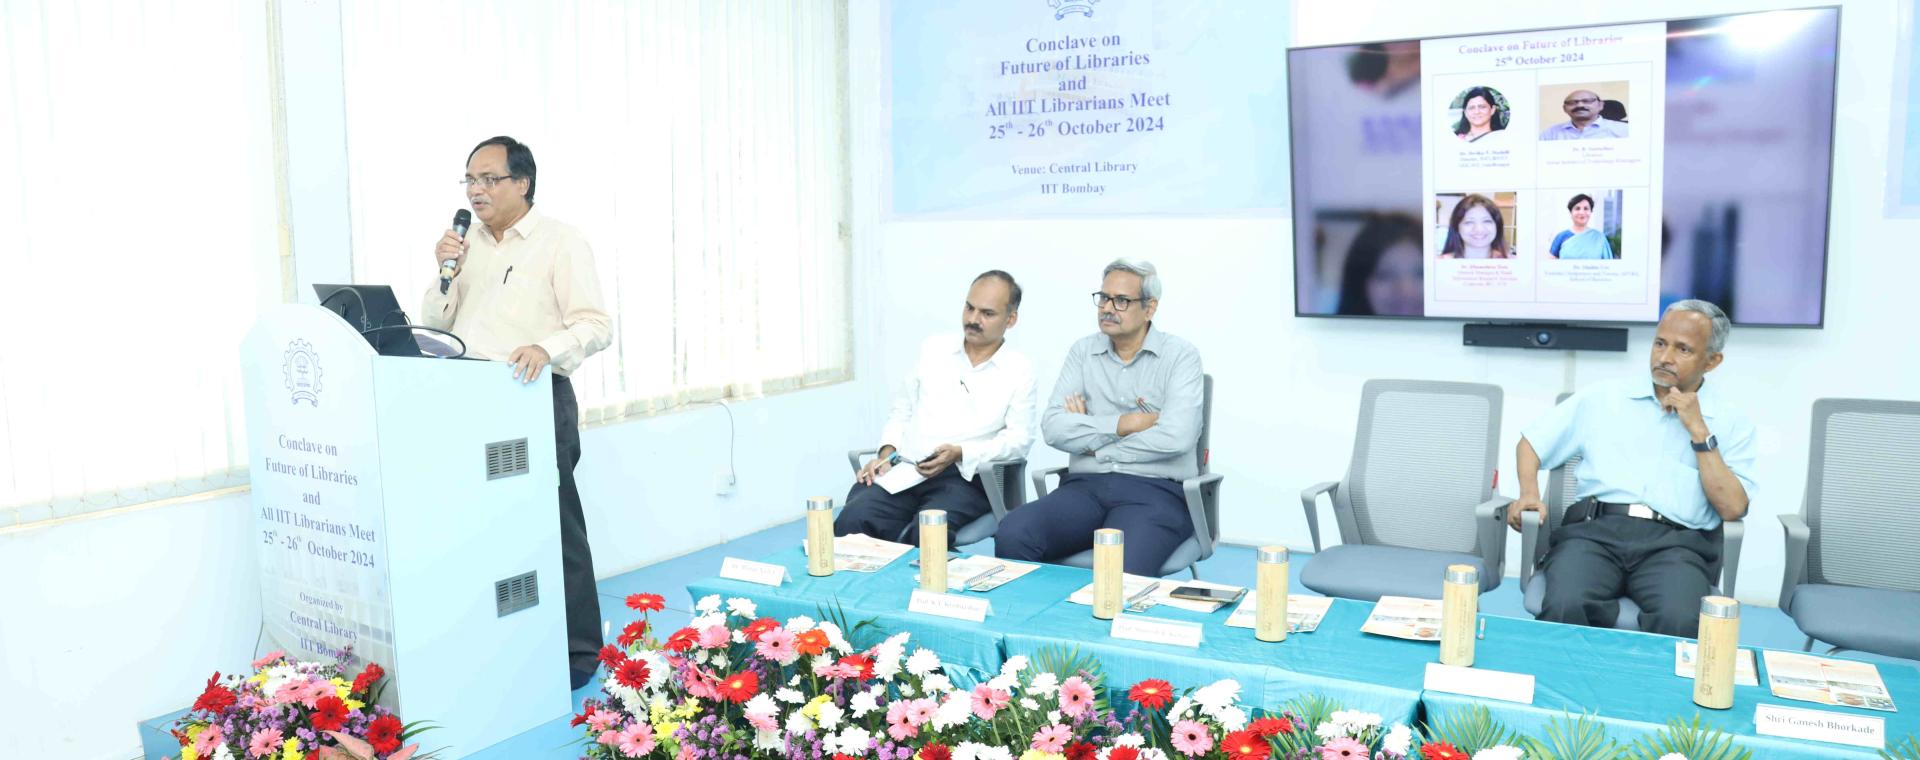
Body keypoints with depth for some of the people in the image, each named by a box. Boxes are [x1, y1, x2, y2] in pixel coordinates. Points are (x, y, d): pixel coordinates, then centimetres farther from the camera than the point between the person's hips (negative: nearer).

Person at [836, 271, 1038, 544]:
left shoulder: (1020, 370, 7)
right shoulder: (933, 349, 17)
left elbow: (1019, 438, -1)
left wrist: (959, 453, -15)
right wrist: (887, 452, 3)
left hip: (963, 478, -3)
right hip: (902, 470, 3)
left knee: (925, 532, -35)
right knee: (853, 520, -28)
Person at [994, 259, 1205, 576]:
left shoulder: (1180, 356, 4)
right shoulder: (1083, 351, 14)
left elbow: (1176, 437, -12)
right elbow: (1053, 427, 1)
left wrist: (1092, 440, -3)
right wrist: (1124, 424, -6)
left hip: (1155, 492, -3)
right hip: (1085, 487, 4)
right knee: (1012, 534, -26)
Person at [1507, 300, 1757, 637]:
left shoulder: (1731, 423, 13)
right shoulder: (1605, 398, 16)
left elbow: (1732, 507, 0)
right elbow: (1530, 442, 22)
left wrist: (1699, 431, -2)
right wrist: (1529, 494, 3)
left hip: (1676, 543, 0)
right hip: (1595, 531, 0)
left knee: (1680, 621, -34)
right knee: (1564, 608, -33)